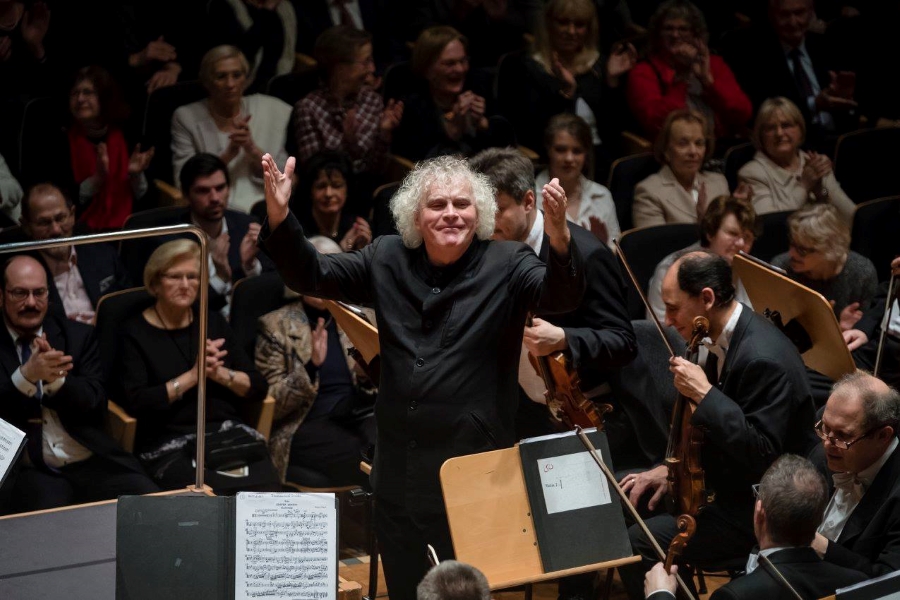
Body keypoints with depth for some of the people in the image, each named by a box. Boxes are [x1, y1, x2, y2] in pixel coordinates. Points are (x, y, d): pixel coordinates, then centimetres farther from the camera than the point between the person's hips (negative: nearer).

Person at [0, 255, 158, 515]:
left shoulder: (79, 336, 13)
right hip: (27, 471, -3)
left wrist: (57, 378, -15)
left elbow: (96, 403, 4)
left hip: (90, 464, 3)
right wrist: (26, 376, -20)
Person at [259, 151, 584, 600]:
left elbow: (560, 296, -21)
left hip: (477, 469, -4)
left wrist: (559, 240, -43)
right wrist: (280, 217, -15)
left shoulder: (506, 265, -4)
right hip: (402, 472, 4)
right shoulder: (387, 260, 7)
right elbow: (310, 276, 3)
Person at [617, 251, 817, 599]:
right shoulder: (724, 338, 2)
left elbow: (761, 456, -31)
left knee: (636, 545, -19)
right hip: (723, 476, 10)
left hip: (758, 509, -10)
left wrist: (704, 394, -32)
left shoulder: (764, 359, -29)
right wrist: (674, 468, 5)